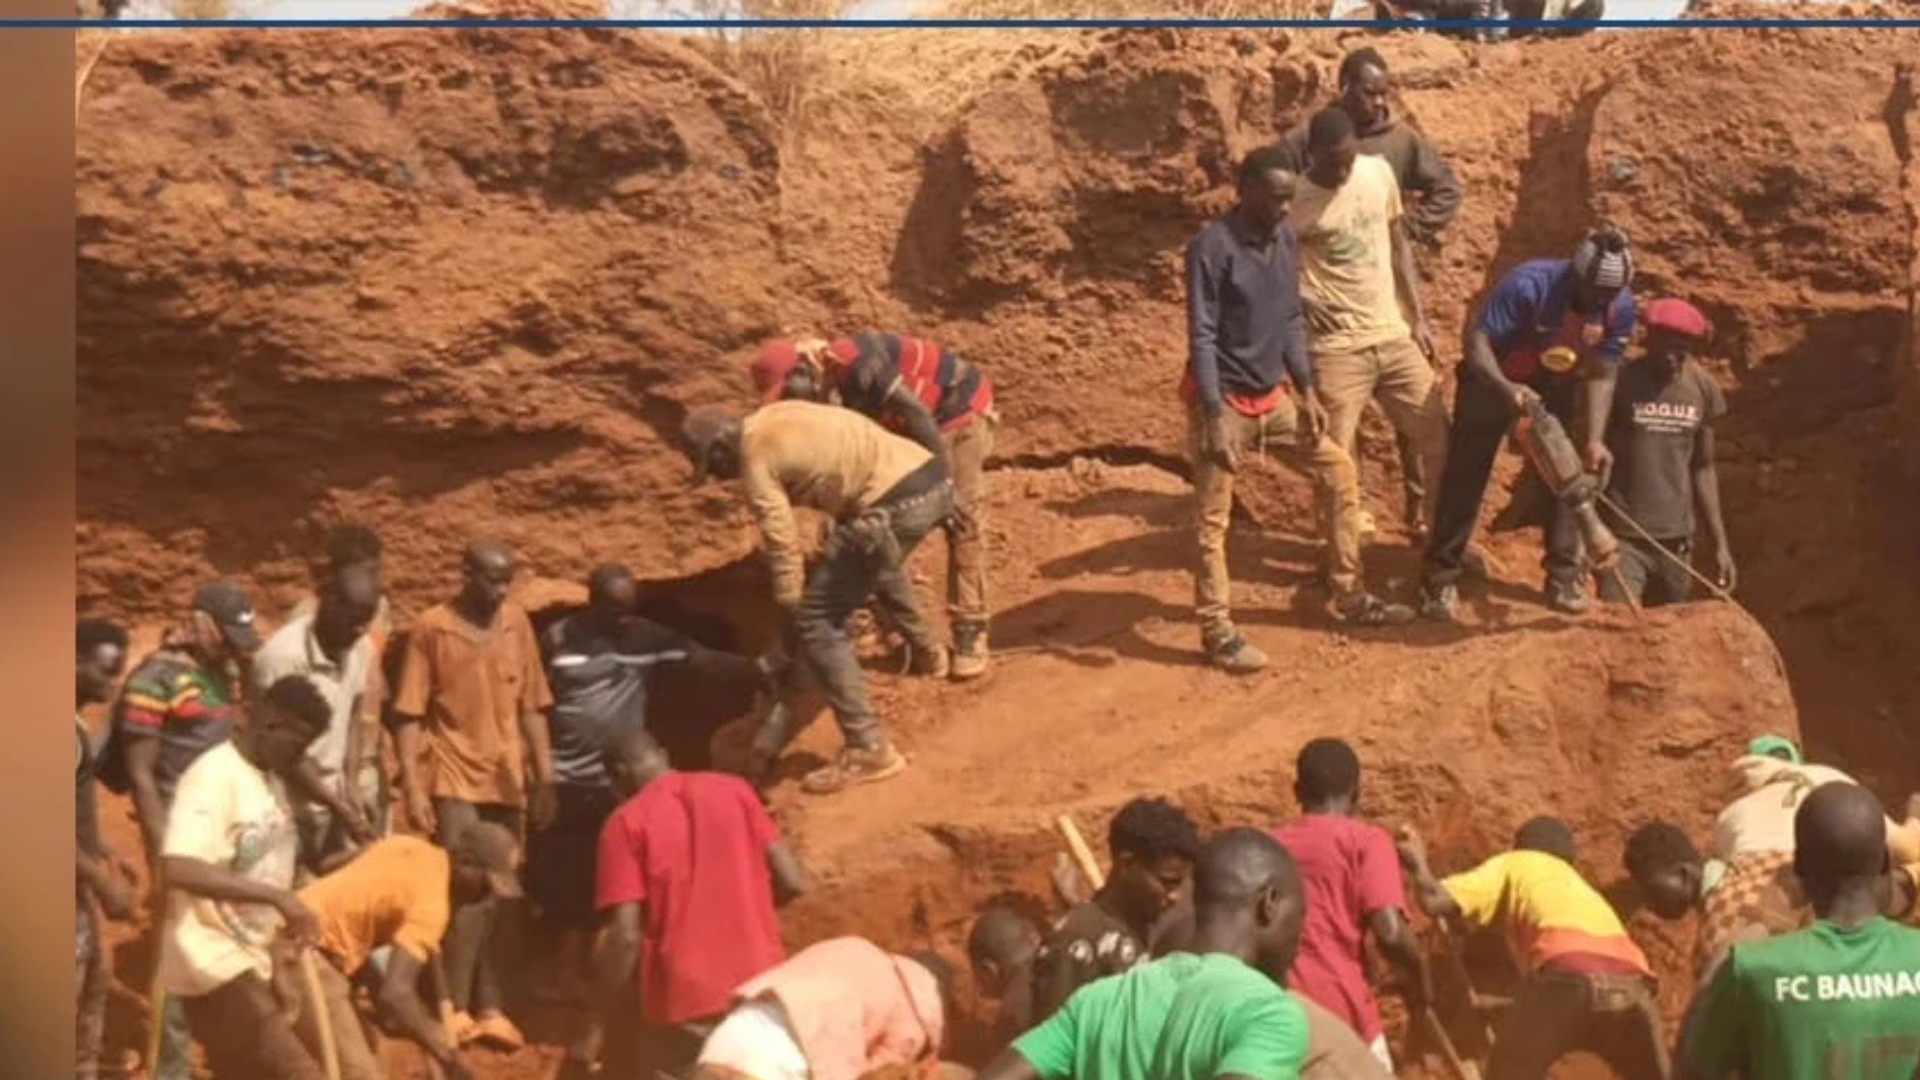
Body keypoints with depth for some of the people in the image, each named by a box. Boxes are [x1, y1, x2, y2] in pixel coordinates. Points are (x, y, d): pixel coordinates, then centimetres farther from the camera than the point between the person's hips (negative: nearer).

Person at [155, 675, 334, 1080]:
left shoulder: (270, 779, 11)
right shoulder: (214, 776, -18)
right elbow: (179, 869, -32)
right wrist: (276, 896, -34)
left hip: (253, 957, 10)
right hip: (214, 960, -10)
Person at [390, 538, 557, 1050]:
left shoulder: (516, 623, 6)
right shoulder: (431, 628, -5)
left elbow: (532, 706, 10)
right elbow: (410, 713, -5)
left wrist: (544, 778, 8)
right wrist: (412, 786, -12)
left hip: (508, 781, 4)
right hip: (456, 779, -4)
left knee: (496, 897, 9)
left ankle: (488, 1008, 18)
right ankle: (456, 1010, -10)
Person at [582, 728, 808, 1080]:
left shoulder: (626, 822, -3)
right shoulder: (733, 789, 7)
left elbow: (625, 936, -10)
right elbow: (791, 882, 4)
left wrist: (599, 1027, -3)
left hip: (684, 1001, -4)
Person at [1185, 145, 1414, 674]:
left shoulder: (1285, 238, 3)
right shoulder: (1212, 247, -19)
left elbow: (1292, 320, 11)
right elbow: (1202, 337, -20)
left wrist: (1306, 391, 7)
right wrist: (1215, 418, -24)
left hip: (1272, 395, 8)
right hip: (1223, 400, -8)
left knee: (1338, 470, 10)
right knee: (1215, 519, -1)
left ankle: (1350, 598, 20)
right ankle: (1217, 631, 10)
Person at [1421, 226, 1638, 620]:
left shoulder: (1619, 308, -20)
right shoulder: (1528, 285, -35)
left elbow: (1601, 377, -13)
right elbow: (1478, 341, -34)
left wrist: (1594, 440, -24)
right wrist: (1505, 388, -52)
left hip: (1554, 390, 4)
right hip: (1493, 380, -4)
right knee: (1465, 477, -4)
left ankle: (1564, 577, 11)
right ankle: (1441, 577, 3)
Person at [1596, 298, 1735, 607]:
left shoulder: (1702, 389, 4)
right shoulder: (1619, 383, -9)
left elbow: (1703, 468, 14)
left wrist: (1720, 543, 12)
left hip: (1676, 540, 5)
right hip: (1621, 538, -5)